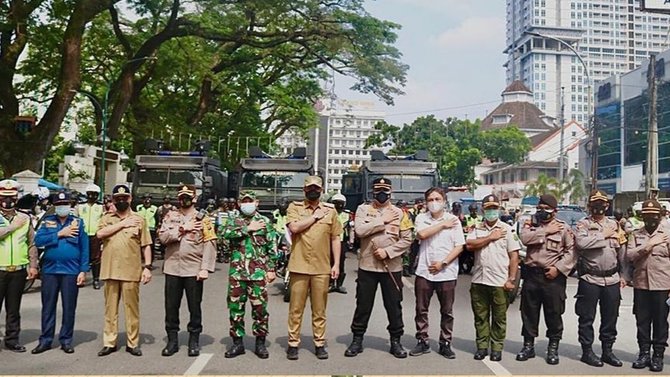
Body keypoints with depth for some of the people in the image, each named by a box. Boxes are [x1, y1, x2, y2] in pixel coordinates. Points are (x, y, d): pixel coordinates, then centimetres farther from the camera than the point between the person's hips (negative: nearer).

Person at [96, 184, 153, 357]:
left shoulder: (139, 219, 5)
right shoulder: (107, 218, 10)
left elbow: (146, 246, 3)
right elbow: (100, 234, -10)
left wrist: (147, 267, -4)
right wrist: (122, 224, -10)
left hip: (131, 271, -2)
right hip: (110, 270, 2)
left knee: (132, 307, 3)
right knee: (110, 307, 9)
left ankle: (132, 343, 12)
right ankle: (109, 342, 19)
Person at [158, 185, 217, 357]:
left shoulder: (203, 219, 1)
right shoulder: (170, 216, 9)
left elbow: (210, 245, -7)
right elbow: (163, 237, -5)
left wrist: (205, 268, -15)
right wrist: (183, 228, -14)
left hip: (194, 270, -2)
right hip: (172, 269, 2)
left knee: (195, 307, 6)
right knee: (171, 307, 9)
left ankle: (194, 341, 19)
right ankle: (172, 340, 22)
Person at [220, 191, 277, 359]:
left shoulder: (265, 221, 6)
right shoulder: (233, 221, 10)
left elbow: (272, 247, 3)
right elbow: (224, 232, -13)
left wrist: (271, 269, -3)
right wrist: (248, 229, -14)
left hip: (258, 273, -2)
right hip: (236, 272, 2)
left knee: (260, 308, 2)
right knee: (235, 308, 7)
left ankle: (260, 342, 15)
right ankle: (237, 342, 20)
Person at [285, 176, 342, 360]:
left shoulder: (330, 210, 9)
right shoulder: (294, 207, 4)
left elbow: (335, 239, 10)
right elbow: (294, 227, -15)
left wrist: (336, 264, 4)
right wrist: (315, 216, -8)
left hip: (322, 268, 1)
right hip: (299, 266, -1)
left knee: (319, 310, 9)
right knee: (296, 308, 5)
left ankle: (320, 344, 21)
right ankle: (293, 343, 17)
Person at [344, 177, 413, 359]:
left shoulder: (399, 212, 3)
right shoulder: (363, 209, 2)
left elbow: (407, 239, -3)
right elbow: (360, 230, -15)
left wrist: (387, 251, -14)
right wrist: (383, 221, -14)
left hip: (392, 267, 1)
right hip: (367, 266, 0)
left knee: (394, 305, 9)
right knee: (363, 305, 9)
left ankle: (395, 341, 24)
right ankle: (357, 340, 22)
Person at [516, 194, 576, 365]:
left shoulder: (563, 228, 2)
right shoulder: (530, 224, 10)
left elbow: (570, 251, -4)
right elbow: (524, 238, -11)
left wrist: (558, 268, -13)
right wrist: (546, 231, -11)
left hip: (553, 276, -2)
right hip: (531, 274, 3)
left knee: (554, 313, 5)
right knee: (529, 312, 10)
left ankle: (553, 348, 20)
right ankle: (528, 346, 23)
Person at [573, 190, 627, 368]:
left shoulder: (614, 225, 13)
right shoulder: (583, 224, -2)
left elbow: (621, 252, 17)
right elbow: (581, 243, -21)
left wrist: (623, 274, 15)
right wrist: (603, 235, -14)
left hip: (612, 279, 4)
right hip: (590, 278, -4)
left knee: (610, 318, 11)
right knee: (587, 318, 3)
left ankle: (607, 351, 24)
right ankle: (587, 351, 14)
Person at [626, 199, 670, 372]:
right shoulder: (636, 235, 8)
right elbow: (629, 255, -5)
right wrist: (649, 244, -16)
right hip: (640, 285, 2)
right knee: (642, 321, 9)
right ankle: (644, 353, 20)